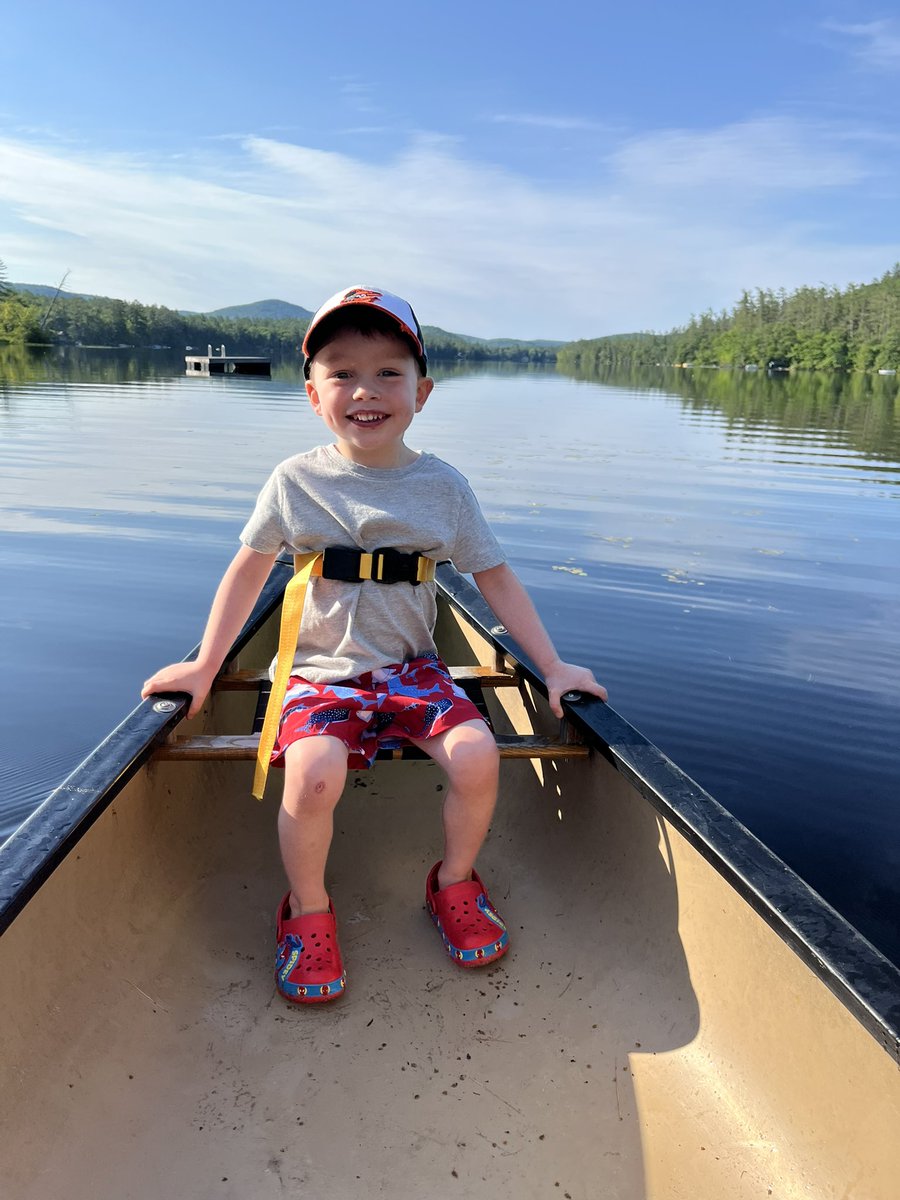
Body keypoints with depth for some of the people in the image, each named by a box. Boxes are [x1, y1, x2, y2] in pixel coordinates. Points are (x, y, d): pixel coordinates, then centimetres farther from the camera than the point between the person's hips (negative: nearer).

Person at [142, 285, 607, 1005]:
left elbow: (496, 577, 5)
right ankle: (308, 907, 2)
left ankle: (455, 881, 8)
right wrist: (204, 666, 7)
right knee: (314, 770, -30)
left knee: (477, 754, -24)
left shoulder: (441, 485, 1)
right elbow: (250, 568, 8)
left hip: (411, 667, 2)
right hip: (320, 670, -1)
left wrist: (553, 665, 1)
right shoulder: (296, 480, -1)